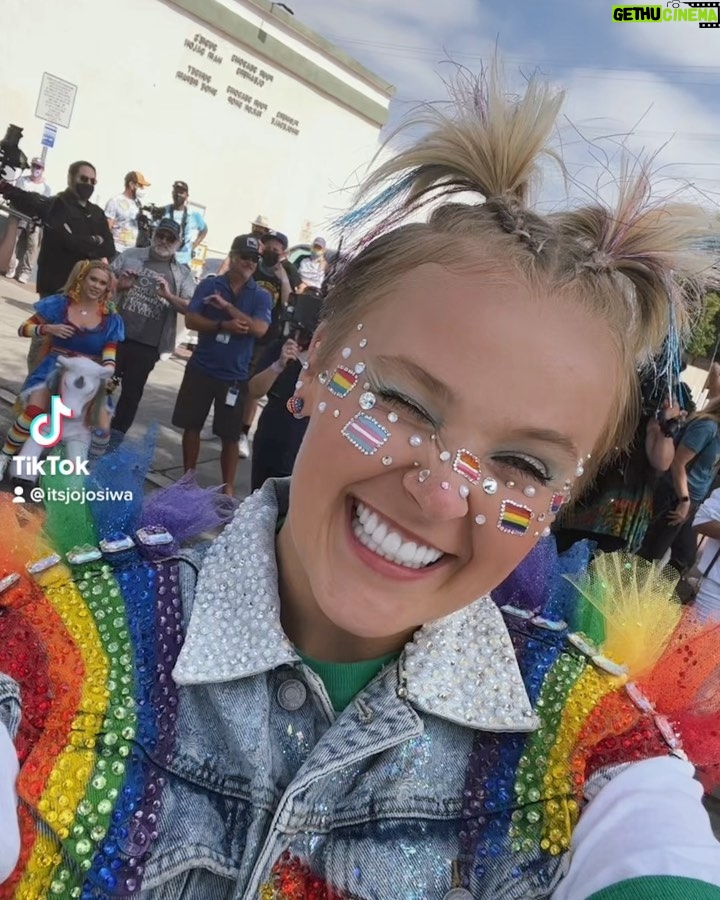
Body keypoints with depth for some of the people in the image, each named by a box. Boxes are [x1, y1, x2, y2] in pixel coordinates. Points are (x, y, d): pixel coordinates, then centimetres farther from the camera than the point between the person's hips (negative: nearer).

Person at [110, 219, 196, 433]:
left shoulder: (183, 273, 5)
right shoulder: (131, 256, 5)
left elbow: (191, 308, -3)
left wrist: (169, 296, -18)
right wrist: (118, 285, -12)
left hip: (148, 346, 0)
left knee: (132, 394, 10)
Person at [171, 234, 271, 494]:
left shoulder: (261, 296, 0)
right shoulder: (209, 285, 1)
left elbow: (259, 329, -17)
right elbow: (190, 319, -7)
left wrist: (227, 306, -18)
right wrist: (224, 326, -22)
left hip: (234, 376, -1)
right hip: (201, 368, 1)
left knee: (230, 435, 5)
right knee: (191, 424, 11)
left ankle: (228, 488, 15)